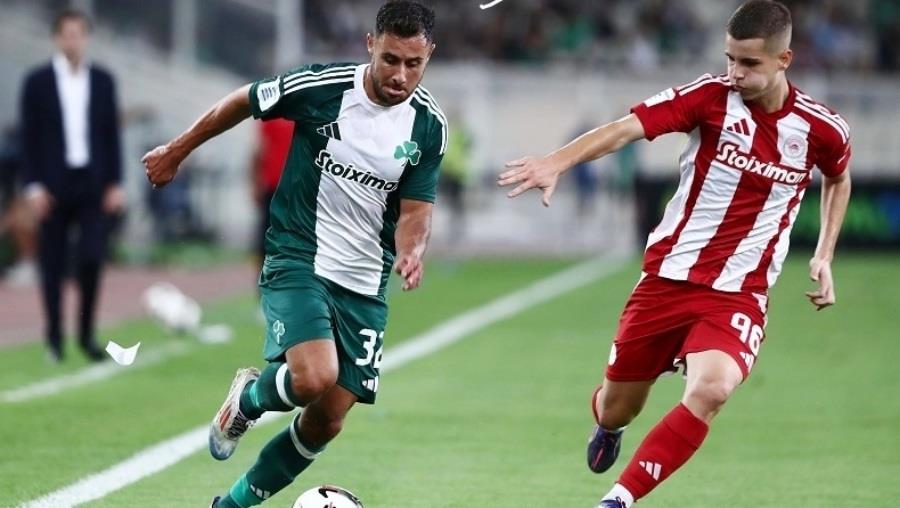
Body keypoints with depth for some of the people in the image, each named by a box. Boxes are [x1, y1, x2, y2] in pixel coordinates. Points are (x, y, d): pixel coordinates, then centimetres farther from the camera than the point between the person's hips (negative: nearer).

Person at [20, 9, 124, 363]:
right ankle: (54, 336, 11)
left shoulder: (103, 81, 7)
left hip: (93, 185, 1)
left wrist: (115, 183, 2)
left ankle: (87, 334, 3)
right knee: (53, 263, 2)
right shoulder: (38, 82, 0)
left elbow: (111, 135, 8)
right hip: (54, 185, -1)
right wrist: (34, 187, -8)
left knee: (93, 258, -8)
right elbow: (29, 137, -1)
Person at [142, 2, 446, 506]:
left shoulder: (429, 125, -5)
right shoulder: (320, 87, -15)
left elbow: (415, 209, -1)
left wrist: (411, 252, -24)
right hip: (297, 259, -4)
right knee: (314, 378, -29)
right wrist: (177, 151, 13)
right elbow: (241, 102, 2)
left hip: (365, 284, 4)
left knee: (328, 420, 2)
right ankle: (247, 400, 8)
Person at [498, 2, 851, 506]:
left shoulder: (822, 129, -4)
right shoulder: (710, 97, -10)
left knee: (710, 390, -30)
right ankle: (609, 428, 53)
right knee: (616, 408, 12)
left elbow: (839, 179, 20)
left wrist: (824, 257, 10)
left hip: (740, 294, -1)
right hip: (668, 276, 1)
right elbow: (626, 127, -23)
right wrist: (557, 162, -39)